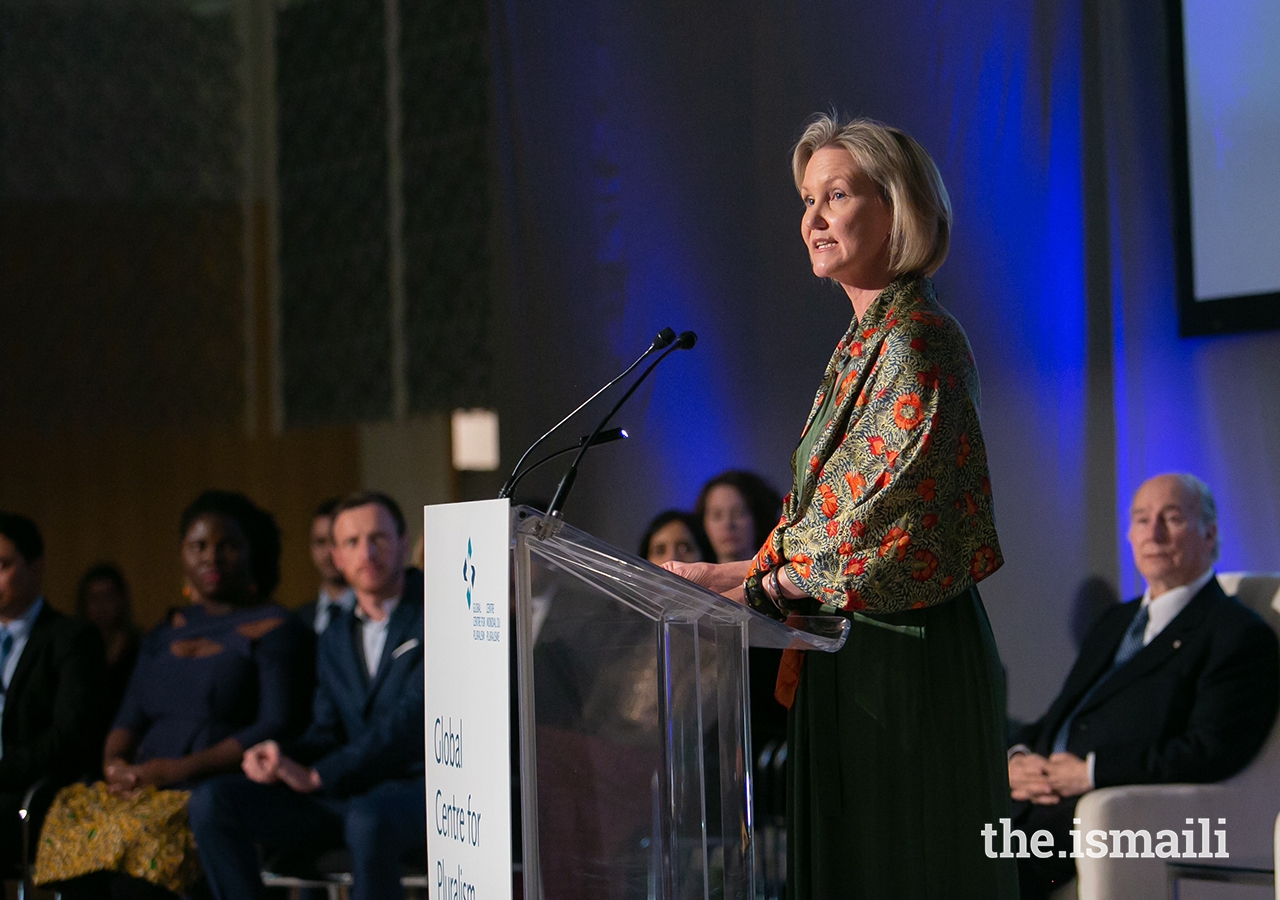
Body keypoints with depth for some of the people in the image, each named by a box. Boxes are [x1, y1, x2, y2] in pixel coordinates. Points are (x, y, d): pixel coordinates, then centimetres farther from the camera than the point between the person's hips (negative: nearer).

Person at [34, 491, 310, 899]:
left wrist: (181, 768, -15)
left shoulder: (272, 628, 3)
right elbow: (130, 719, 18)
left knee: (139, 839, -34)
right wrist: (114, 762, -7)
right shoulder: (163, 634, 23)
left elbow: (277, 727, -8)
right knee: (69, 820, -25)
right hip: (145, 792, 6)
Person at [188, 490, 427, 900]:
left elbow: (412, 719, -13)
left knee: (368, 818, -42)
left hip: (421, 790, -6)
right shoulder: (336, 639, 22)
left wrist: (317, 775, -17)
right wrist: (281, 758, -10)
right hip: (348, 792, 7)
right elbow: (327, 732, 15)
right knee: (212, 801, -13)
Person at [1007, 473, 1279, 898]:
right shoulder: (1118, 620, 30)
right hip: (1042, 796, 7)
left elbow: (1211, 753, -11)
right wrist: (1018, 757, 3)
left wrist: (1092, 771, -15)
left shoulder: (1240, 636, 2)